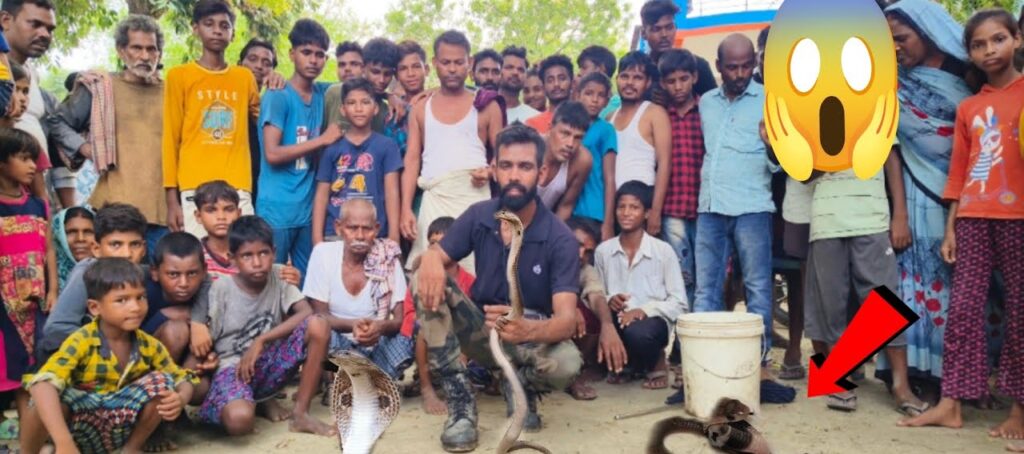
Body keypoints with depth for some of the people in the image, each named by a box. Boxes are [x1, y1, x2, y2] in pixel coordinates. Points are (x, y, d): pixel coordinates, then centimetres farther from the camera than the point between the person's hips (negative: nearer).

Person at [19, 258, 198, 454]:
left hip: (119, 428, 4)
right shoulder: (81, 342, -21)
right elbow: (42, 383, -37)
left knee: (162, 381, -17)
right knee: (51, 395, -34)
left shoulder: (148, 345, -6)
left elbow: (183, 380, 1)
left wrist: (180, 399, -26)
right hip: (78, 427, -4)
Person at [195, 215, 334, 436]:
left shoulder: (279, 275, -2)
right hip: (233, 365, -3)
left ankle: (301, 414, -13)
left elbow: (307, 313, -14)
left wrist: (261, 340, -20)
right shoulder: (220, 289, -9)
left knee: (318, 325, -24)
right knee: (239, 419, -38)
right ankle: (258, 402, 4)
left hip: (270, 363, 3)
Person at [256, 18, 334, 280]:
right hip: (277, 210, -5)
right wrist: (323, 140, -12)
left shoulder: (322, 93, 8)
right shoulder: (277, 96, -8)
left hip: (309, 209, 6)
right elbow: (272, 154, -16)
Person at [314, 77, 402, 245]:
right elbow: (322, 195, 7)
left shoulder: (386, 146, 4)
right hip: (334, 234, 1)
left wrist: (393, 236, -7)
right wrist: (317, 238, 0)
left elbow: (392, 193, -1)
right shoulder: (333, 148, 7)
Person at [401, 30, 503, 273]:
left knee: (473, 268, -8)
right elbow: (412, 160, 9)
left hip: (475, 197, -1)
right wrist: (406, 208, -1)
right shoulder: (421, 109, 14)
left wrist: (490, 171, -12)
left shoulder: (487, 107, 9)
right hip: (433, 199, 2)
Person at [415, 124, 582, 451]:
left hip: (533, 336, -3)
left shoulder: (560, 239, -19)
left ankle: (522, 386, 2)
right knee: (426, 281, -22)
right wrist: (431, 261, -32)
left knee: (567, 364, -38)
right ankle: (460, 402, -21)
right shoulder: (478, 216, -7)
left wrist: (528, 330, -53)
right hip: (481, 327, 3)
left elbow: (566, 319, -28)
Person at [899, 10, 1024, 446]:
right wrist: (950, 226, 7)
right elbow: (958, 173, 12)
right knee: (963, 308, 1)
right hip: (973, 218, 4)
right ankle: (950, 404, 3)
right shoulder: (967, 108, 13)